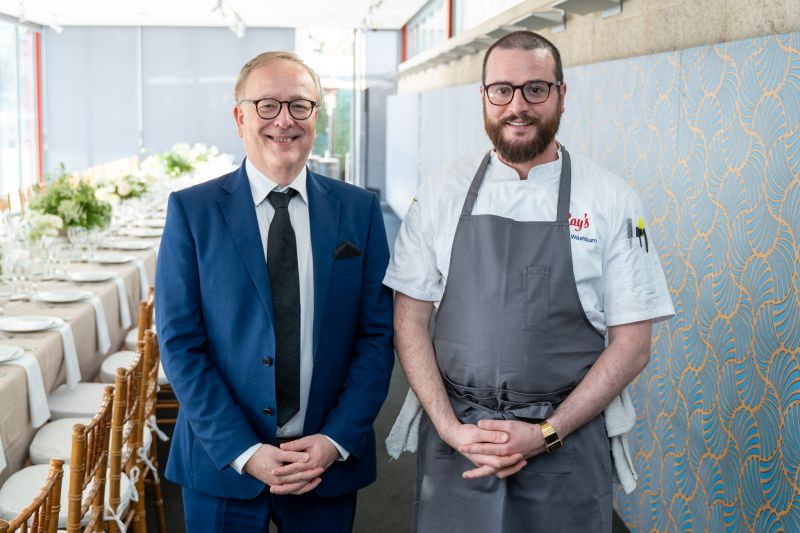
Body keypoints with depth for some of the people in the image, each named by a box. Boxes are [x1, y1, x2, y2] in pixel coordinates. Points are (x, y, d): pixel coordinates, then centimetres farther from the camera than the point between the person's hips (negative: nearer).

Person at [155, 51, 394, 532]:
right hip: (222, 463, -1)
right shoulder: (191, 210, -3)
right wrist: (243, 451, -13)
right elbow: (180, 344, -6)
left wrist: (336, 440, -10)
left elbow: (377, 335, 0)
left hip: (330, 462, 1)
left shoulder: (360, 210, 1)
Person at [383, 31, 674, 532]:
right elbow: (410, 320, 2)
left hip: (565, 446, -1)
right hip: (453, 440, 1)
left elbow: (632, 344, -3)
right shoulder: (442, 193, 1)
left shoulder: (611, 200, -4)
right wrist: (451, 429, -9)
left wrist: (546, 434, -11)